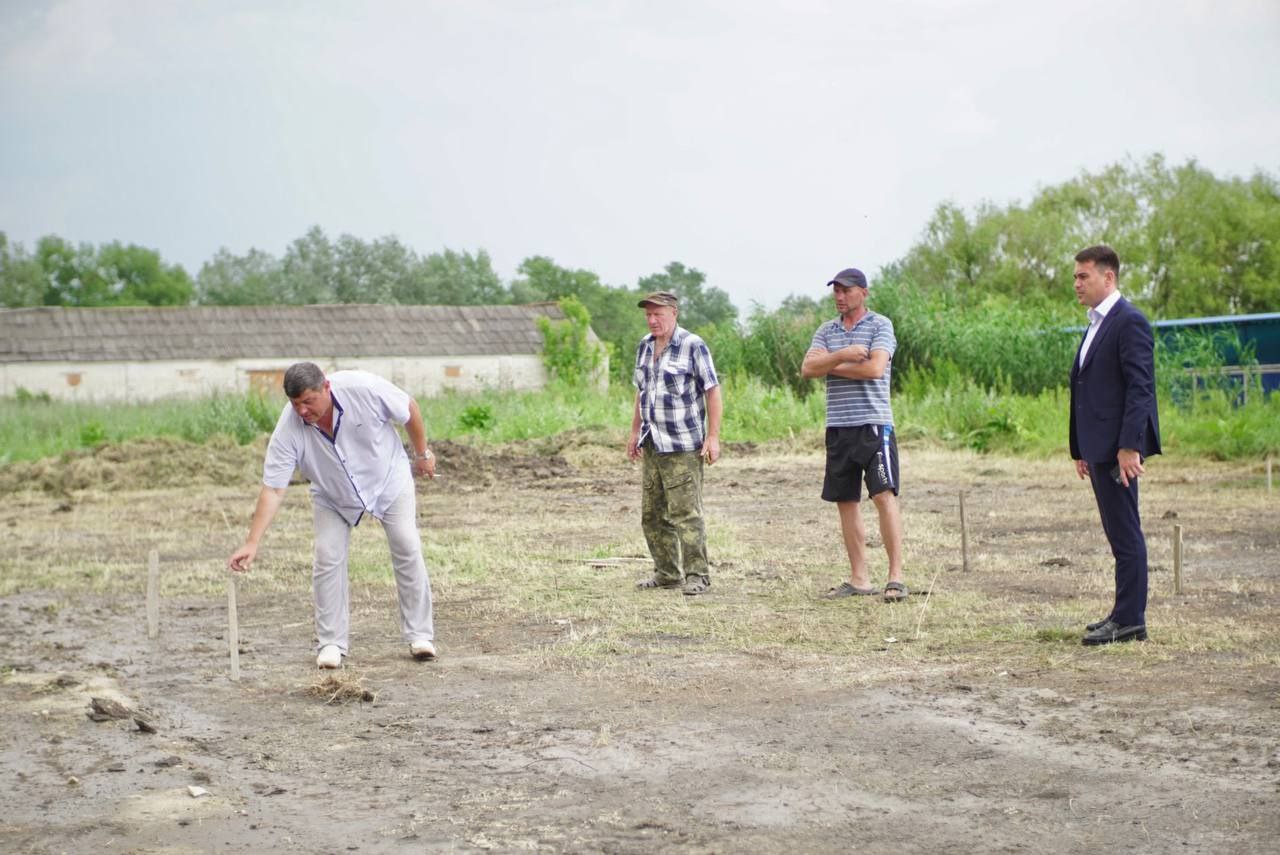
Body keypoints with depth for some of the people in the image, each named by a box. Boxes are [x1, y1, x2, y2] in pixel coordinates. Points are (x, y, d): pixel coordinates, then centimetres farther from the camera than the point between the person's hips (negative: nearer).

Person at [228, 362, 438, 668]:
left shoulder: (365, 389, -35)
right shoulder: (288, 430, -31)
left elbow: (409, 410, -16)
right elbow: (272, 490, -29)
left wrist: (422, 454, -3)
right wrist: (252, 543, -34)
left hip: (389, 479, -1)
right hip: (332, 498, 1)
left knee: (407, 549, -7)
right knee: (327, 559, -11)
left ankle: (420, 636, 2)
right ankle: (331, 644, 0)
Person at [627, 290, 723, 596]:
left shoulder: (693, 346, -9)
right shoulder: (645, 346, 12)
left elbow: (713, 392, -10)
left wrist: (713, 436, -15)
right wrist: (635, 432, 18)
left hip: (683, 447, -7)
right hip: (652, 444, 7)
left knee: (685, 513, -8)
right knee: (652, 514, 9)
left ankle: (697, 574, -3)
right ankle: (667, 573, 18)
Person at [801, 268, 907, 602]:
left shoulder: (880, 325, 0)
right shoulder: (826, 331, 15)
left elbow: (875, 368, -15)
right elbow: (807, 368, 1)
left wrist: (829, 364, -4)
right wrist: (842, 355, -15)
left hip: (873, 425, -6)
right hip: (838, 427, 6)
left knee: (884, 495, -13)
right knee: (846, 501, 6)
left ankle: (896, 576, -12)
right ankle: (859, 579, 12)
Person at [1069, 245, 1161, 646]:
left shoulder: (1129, 322, -11)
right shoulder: (1096, 324, 19)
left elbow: (1140, 387, -18)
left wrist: (1129, 446, -23)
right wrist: (1081, 449, 19)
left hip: (1118, 447, -10)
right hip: (1099, 447, 10)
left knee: (1126, 534, -6)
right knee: (1120, 534, 13)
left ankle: (1130, 620, -3)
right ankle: (1125, 612, 19)